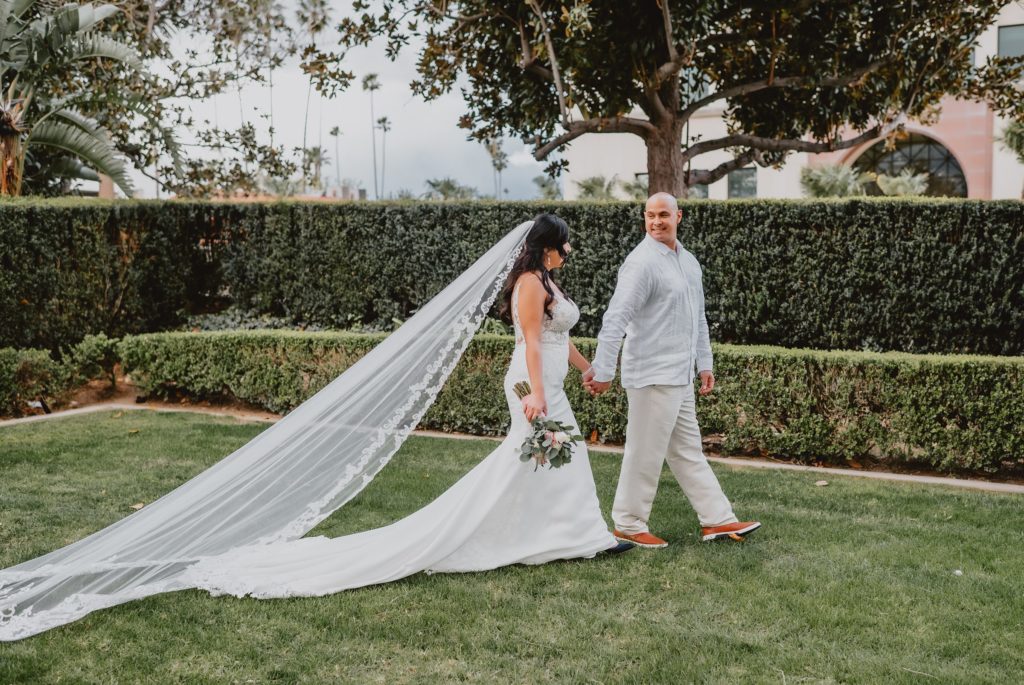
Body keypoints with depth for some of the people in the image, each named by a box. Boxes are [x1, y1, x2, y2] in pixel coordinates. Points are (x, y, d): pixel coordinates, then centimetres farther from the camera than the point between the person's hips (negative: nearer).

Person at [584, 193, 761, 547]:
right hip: (653, 375, -8)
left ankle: (718, 519, 22)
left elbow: (698, 318, 21)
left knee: (688, 451, 15)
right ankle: (628, 525, 13)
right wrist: (603, 371, -24)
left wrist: (704, 363, 20)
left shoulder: (688, 261, 13)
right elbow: (615, 319, -21)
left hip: (680, 376, 9)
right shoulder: (642, 262, -15)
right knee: (646, 452, 0)